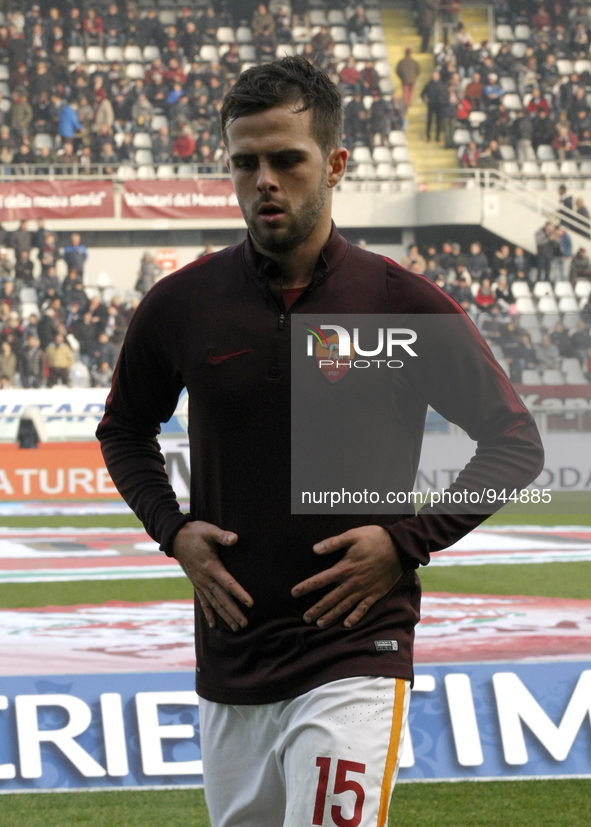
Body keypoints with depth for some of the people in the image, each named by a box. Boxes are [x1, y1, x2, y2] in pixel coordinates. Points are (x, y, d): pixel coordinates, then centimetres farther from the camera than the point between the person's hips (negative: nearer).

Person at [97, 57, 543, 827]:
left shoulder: (404, 304, -5)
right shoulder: (181, 305, 3)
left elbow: (514, 442, 3)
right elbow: (125, 429, 21)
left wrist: (407, 541, -8)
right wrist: (172, 529, 3)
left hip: (356, 660, -4)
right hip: (228, 669, 4)